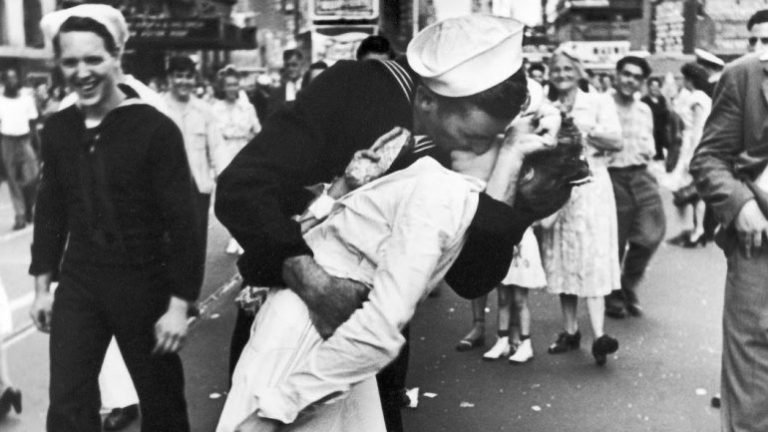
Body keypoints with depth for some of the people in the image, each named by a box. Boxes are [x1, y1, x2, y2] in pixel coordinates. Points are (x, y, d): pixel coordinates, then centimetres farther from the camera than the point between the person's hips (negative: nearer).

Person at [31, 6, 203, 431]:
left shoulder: (155, 129, -13)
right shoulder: (56, 129, 2)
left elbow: (182, 222, -13)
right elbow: (50, 210, 12)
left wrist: (178, 304, -15)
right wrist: (42, 284, 13)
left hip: (143, 287, -4)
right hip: (77, 286, 4)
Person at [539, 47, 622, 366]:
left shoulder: (598, 102, 4)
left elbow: (616, 141, -7)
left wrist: (581, 130, -15)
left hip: (589, 186, -4)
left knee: (592, 259, -12)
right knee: (561, 261, 5)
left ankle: (599, 335, -17)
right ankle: (570, 331, 15)